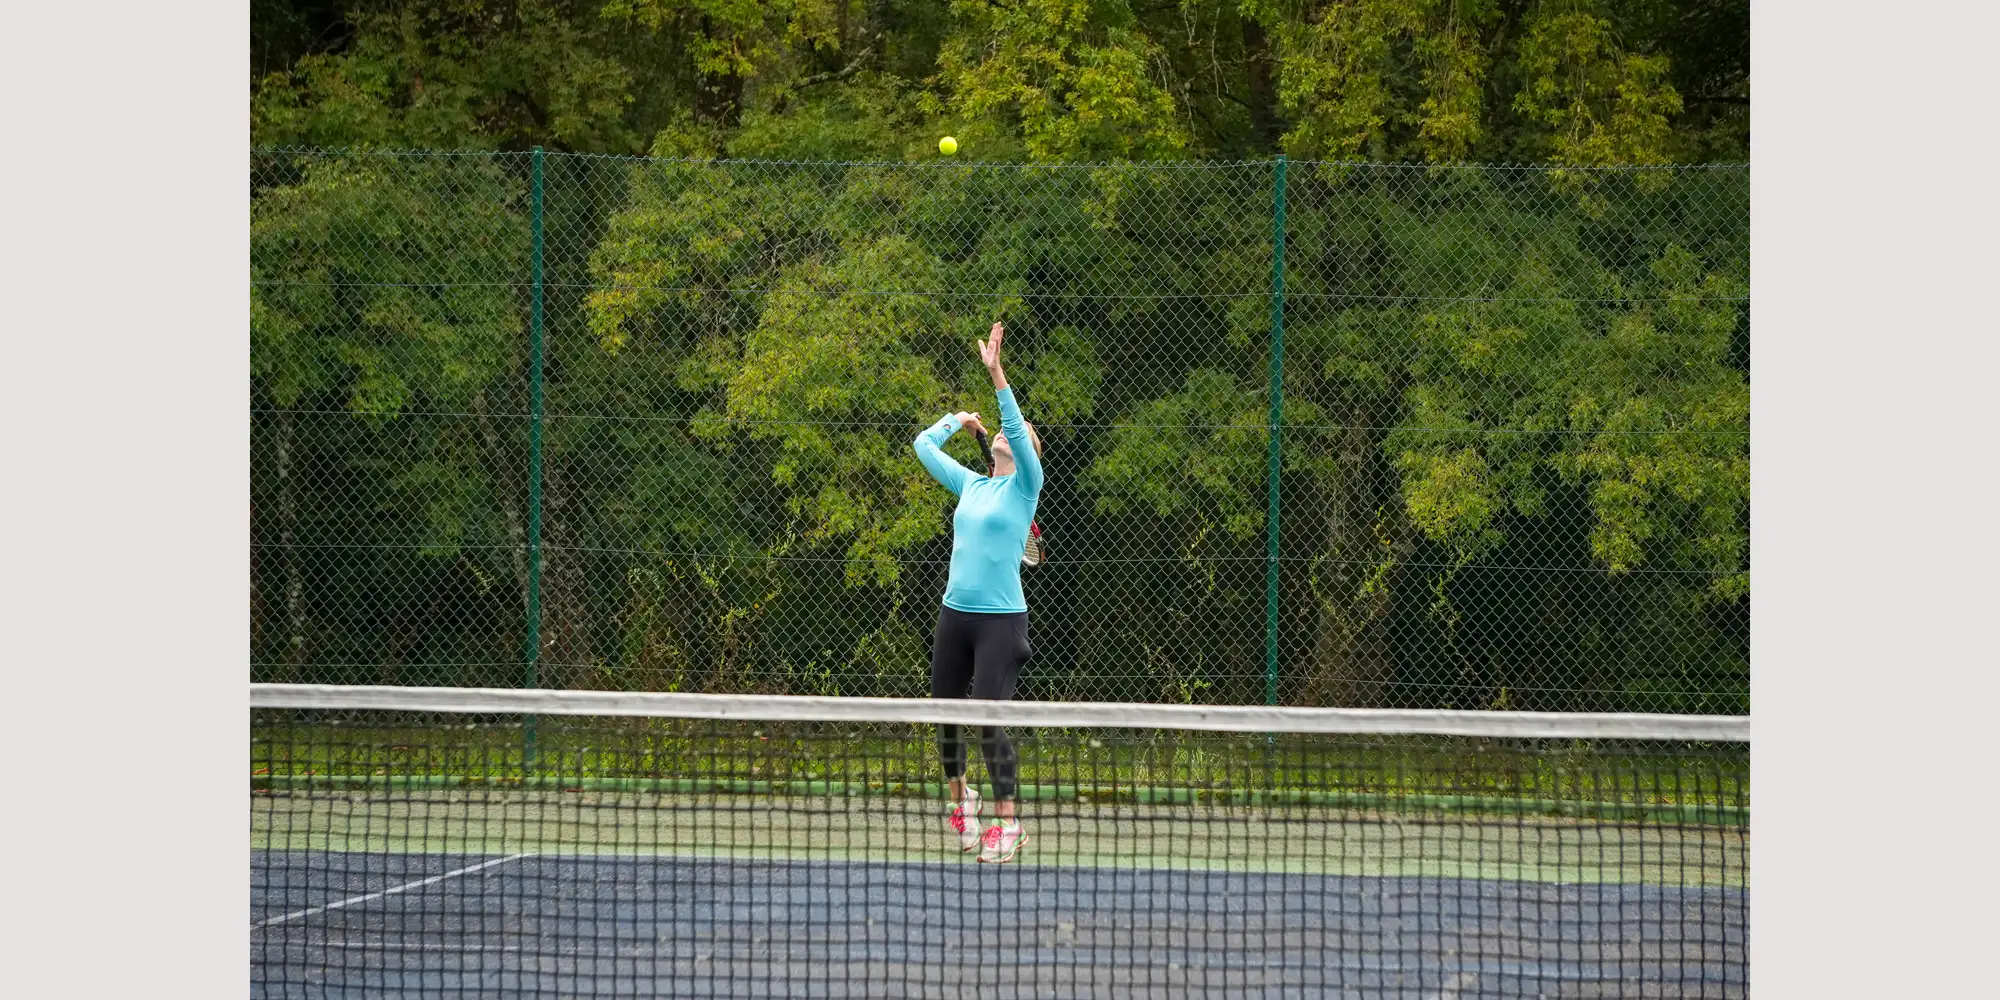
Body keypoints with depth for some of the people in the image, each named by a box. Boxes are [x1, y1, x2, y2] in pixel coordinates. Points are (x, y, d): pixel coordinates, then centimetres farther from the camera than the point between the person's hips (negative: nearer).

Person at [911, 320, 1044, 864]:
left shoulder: (1025, 486, -2)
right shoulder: (971, 485, 14)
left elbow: (1017, 429, -18)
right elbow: (924, 445, 24)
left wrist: (997, 374, -24)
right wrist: (958, 419, 24)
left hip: (1000, 619, -6)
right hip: (955, 615, 6)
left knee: (990, 718, -12)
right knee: (945, 715, 10)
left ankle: (1007, 823, -6)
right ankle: (960, 798, 33)